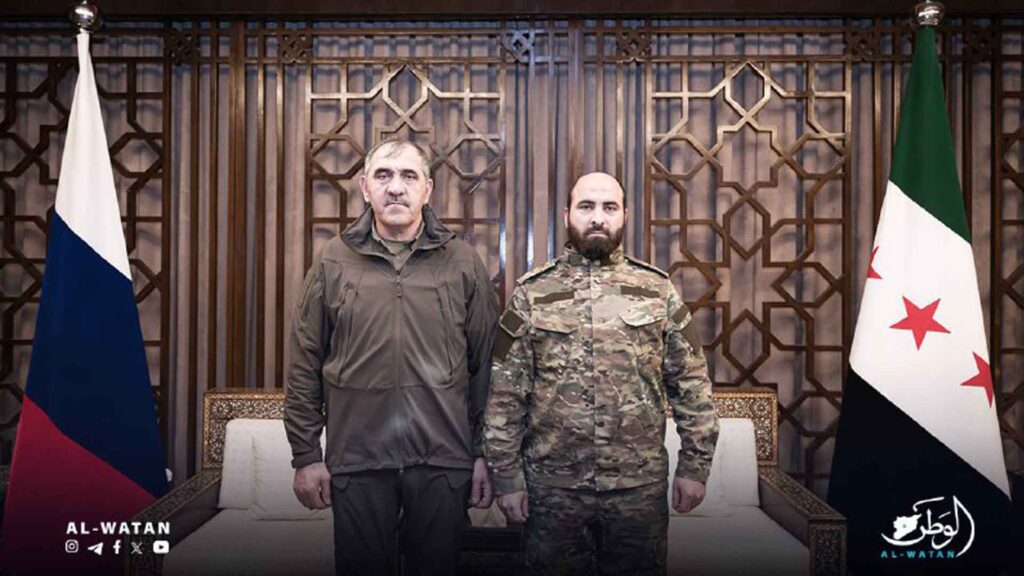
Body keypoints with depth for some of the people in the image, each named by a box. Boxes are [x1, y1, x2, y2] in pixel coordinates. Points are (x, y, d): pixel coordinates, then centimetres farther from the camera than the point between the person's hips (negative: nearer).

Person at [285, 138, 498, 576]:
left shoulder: (463, 263, 1)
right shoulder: (333, 262, 3)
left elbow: (486, 364, 2)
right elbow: (305, 366, 3)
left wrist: (484, 453, 0)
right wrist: (306, 455, 1)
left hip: (443, 460, 0)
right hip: (356, 460, 1)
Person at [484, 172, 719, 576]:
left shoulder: (658, 290, 2)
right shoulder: (532, 293, -1)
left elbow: (692, 384, 4)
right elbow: (505, 394, -1)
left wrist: (695, 465, 1)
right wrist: (506, 476, -3)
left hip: (642, 485, 1)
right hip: (552, 486, 0)